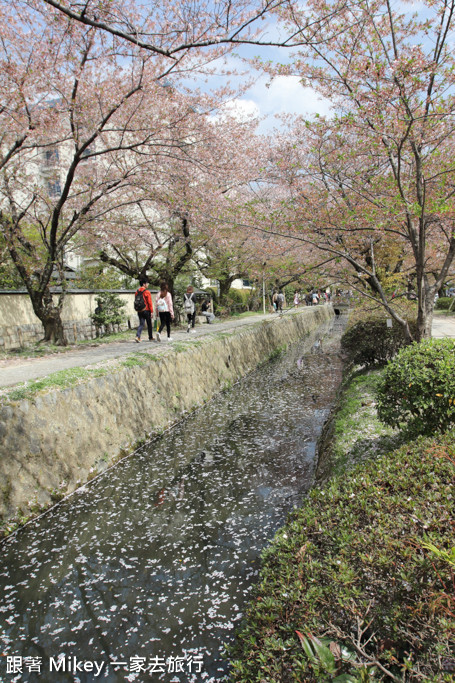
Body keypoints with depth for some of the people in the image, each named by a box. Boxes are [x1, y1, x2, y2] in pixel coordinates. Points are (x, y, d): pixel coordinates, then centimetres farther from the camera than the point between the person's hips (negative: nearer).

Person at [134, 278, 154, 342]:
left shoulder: (137, 292, 8)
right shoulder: (147, 292, -11)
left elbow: (135, 302, 11)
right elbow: (150, 302, -13)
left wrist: (138, 309, 17)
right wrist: (151, 311, -9)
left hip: (139, 311, 5)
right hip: (146, 311, -5)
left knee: (141, 324, 5)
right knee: (149, 324, 10)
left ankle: (137, 336, -15)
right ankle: (150, 338, 21)